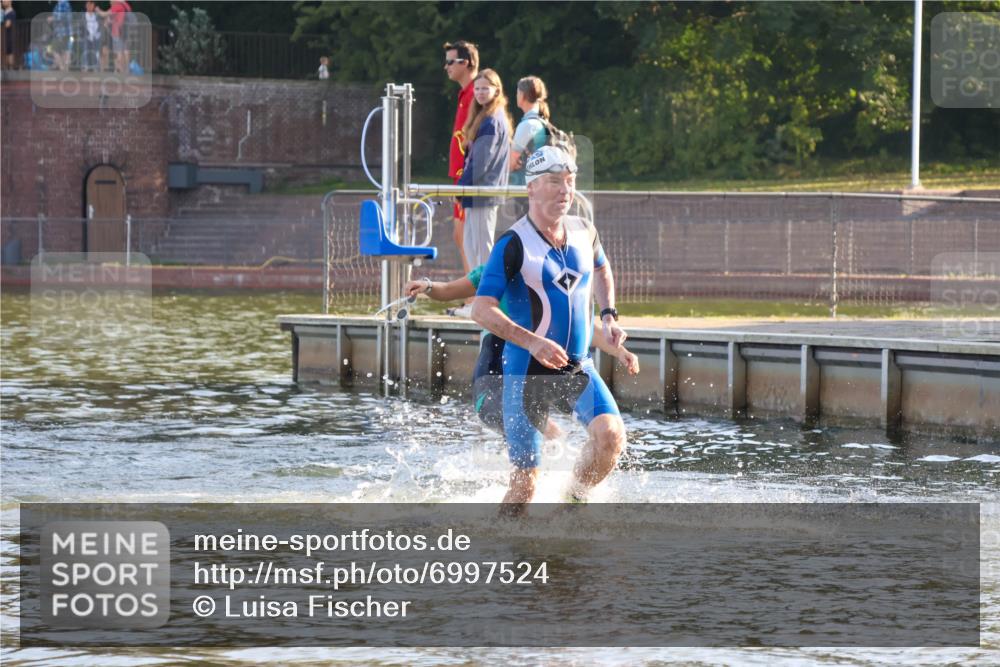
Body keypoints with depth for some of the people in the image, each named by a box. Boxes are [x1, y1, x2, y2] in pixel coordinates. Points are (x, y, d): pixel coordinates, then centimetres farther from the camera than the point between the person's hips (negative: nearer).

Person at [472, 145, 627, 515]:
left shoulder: (584, 232, 4)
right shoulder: (513, 245, -14)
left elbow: (601, 269, 28)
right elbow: (482, 310, -21)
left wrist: (608, 315, 13)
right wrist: (531, 341, -32)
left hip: (578, 369, 4)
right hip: (527, 372, -4)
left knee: (611, 435, -21)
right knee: (524, 482, -2)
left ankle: (572, 500, 4)